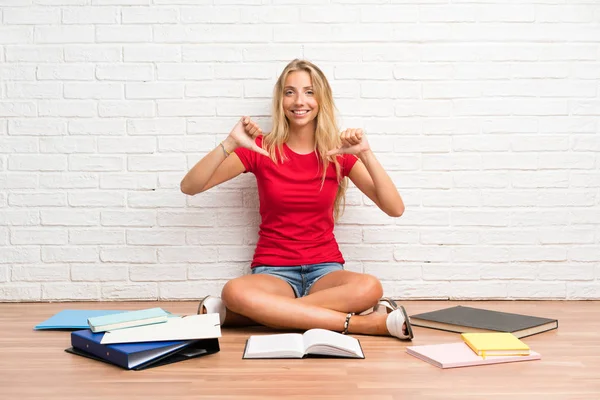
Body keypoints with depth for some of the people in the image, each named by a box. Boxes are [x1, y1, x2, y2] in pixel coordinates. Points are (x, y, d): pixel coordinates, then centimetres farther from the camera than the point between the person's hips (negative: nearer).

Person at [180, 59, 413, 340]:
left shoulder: (339, 151, 2)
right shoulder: (261, 148, 0)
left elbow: (395, 209, -6)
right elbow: (189, 187, -6)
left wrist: (365, 154, -17)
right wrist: (229, 144, -20)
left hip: (325, 271, 1)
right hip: (273, 272, 0)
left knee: (369, 288, -33)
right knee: (234, 290, -36)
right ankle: (364, 323, -29)